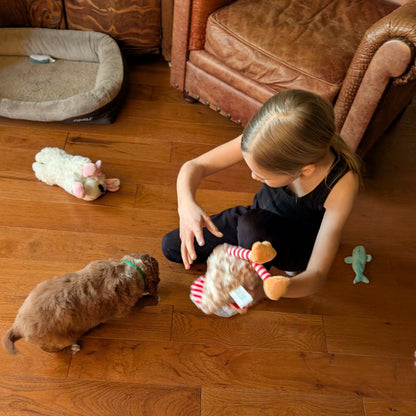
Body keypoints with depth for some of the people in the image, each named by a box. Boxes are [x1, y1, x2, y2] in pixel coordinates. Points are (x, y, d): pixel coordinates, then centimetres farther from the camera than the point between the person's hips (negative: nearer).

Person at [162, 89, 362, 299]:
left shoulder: (342, 182, -37)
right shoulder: (266, 140, -30)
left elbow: (316, 275, -35)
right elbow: (194, 166, -23)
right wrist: (186, 203, -45)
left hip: (300, 244, -4)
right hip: (260, 220, 4)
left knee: (252, 226, -39)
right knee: (171, 247, 3)